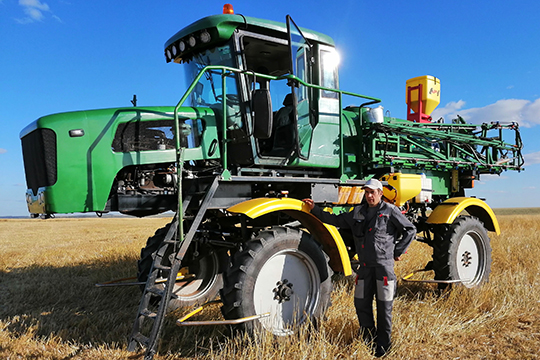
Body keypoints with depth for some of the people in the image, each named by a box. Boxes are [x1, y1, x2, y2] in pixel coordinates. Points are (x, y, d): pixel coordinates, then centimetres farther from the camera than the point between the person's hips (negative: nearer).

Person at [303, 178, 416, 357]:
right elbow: (336, 220, 17)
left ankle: (383, 345, 21)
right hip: (365, 266, 5)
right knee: (361, 304, 10)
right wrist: (314, 209, 13)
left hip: (384, 265, -5)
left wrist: (398, 251, 1)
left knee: (384, 306, 4)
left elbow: (410, 230, 3)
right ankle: (369, 341, 29)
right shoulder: (357, 212, 11)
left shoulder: (390, 210, -2)